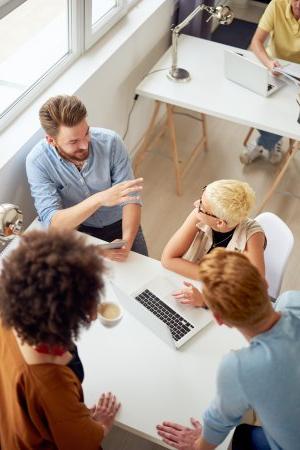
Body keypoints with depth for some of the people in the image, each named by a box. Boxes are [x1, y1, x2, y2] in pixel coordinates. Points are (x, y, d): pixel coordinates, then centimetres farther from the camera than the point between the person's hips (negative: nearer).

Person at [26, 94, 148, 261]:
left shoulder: (110, 141, -20)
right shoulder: (37, 162, -23)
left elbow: (130, 197, -18)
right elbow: (52, 222, -31)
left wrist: (127, 241, -36)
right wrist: (99, 199, -46)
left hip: (118, 224, 1)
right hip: (76, 230, 0)